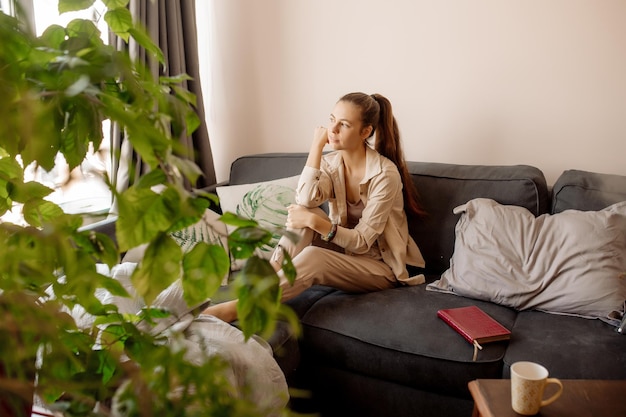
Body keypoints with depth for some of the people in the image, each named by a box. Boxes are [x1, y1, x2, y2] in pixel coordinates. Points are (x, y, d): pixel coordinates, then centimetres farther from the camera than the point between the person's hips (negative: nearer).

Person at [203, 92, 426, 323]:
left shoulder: (385, 174, -20)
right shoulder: (330, 162, -3)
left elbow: (362, 241, -21)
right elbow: (305, 199, -23)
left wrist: (314, 221, -32)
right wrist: (317, 145, -20)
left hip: (379, 266, -5)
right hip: (343, 250, 6)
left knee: (312, 258, -33)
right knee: (302, 212, -21)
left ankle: (240, 307, -27)